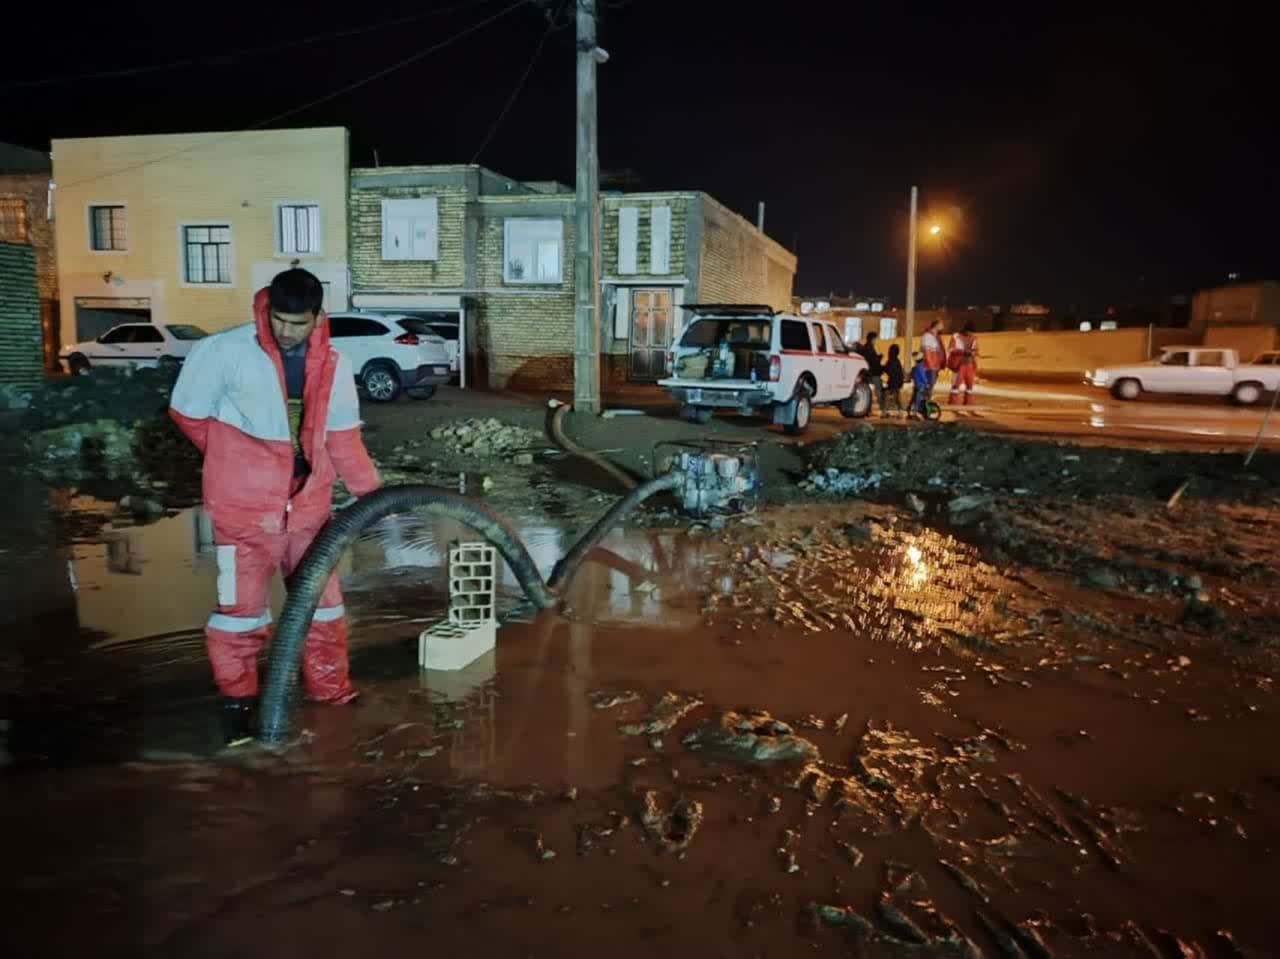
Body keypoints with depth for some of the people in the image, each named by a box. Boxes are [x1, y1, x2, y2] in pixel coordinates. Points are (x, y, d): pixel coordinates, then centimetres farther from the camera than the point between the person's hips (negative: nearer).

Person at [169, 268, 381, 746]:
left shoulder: (333, 365, -1)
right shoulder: (224, 351, -14)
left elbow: (343, 436, 7)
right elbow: (188, 411, -1)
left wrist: (371, 491, 3)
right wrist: (234, 463, 6)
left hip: (309, 504, 4)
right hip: (245, 508, -4)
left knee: (322, 598, 14)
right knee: (241, 604, 5)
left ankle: (330, 690, 31)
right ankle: (237, 700, 23)